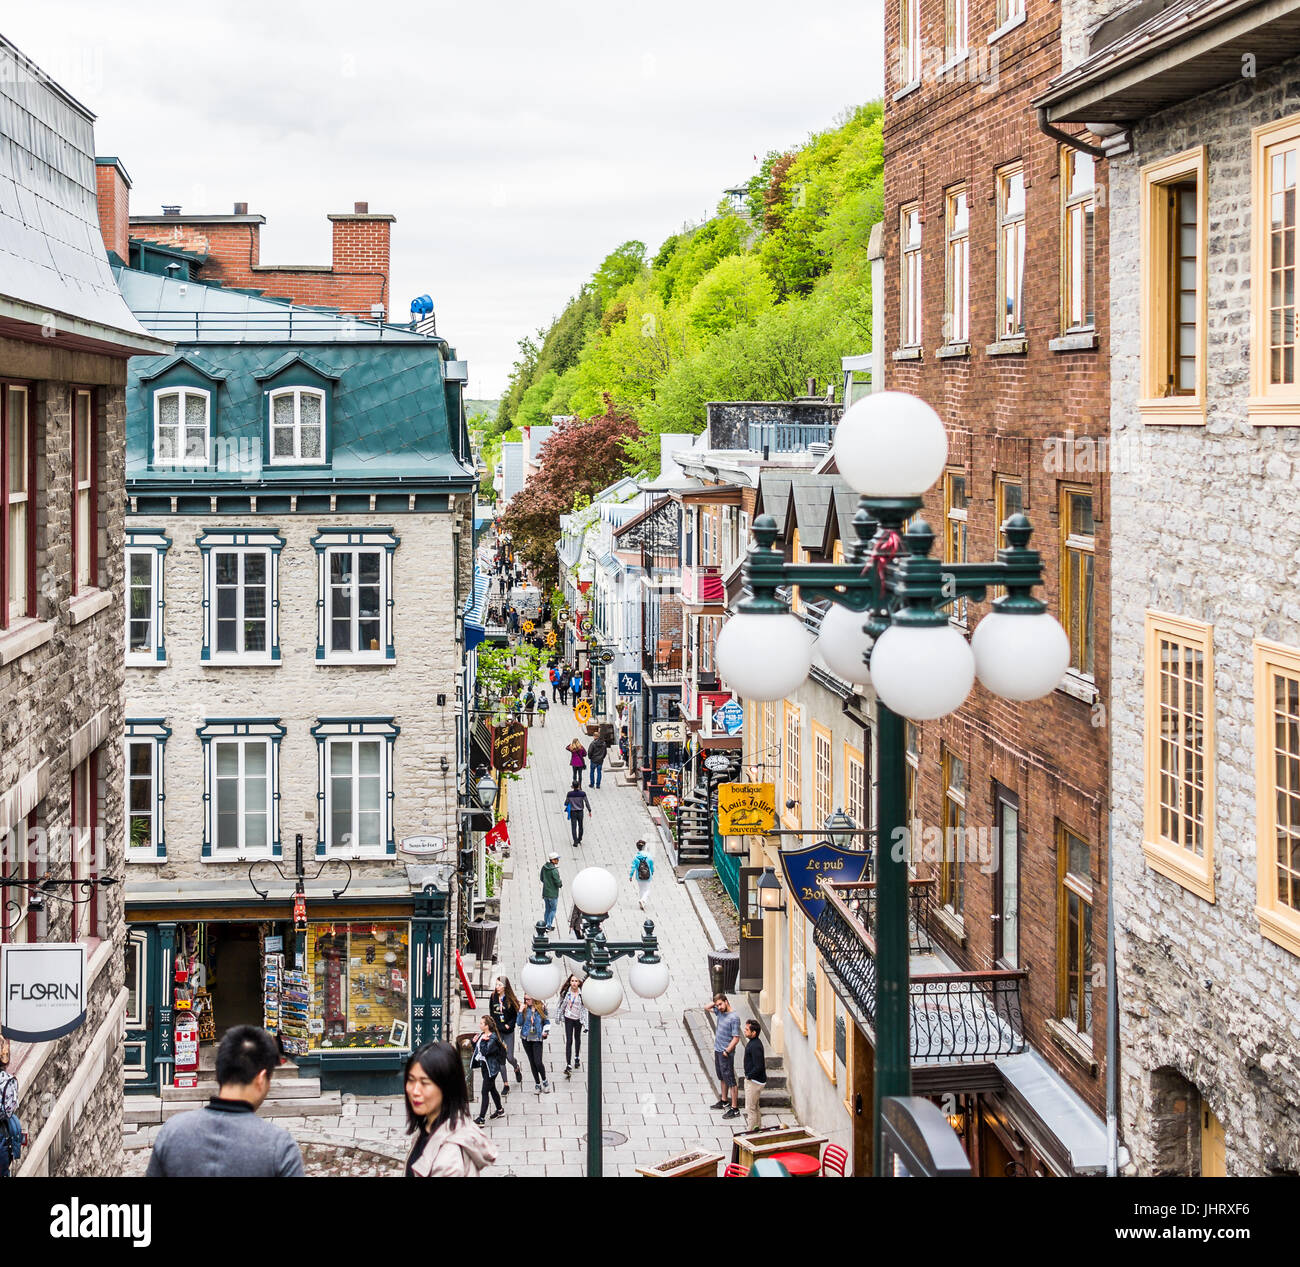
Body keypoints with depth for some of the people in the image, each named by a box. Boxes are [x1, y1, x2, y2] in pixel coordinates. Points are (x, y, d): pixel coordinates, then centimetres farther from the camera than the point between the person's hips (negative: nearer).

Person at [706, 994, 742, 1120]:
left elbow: (736, 1038, -20)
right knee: (722, 1078, 21)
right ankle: (723, 1101, 35)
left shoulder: (734, 1018, -19)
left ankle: (734, 1109, -5)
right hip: (717, 1051, 9)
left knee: (730, 1081, -6)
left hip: (726, 1053, -9)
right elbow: (707, 1008, 22)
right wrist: (715, 1003, 3)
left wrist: (727, 1051, -19)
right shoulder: (720, 1012, 5)